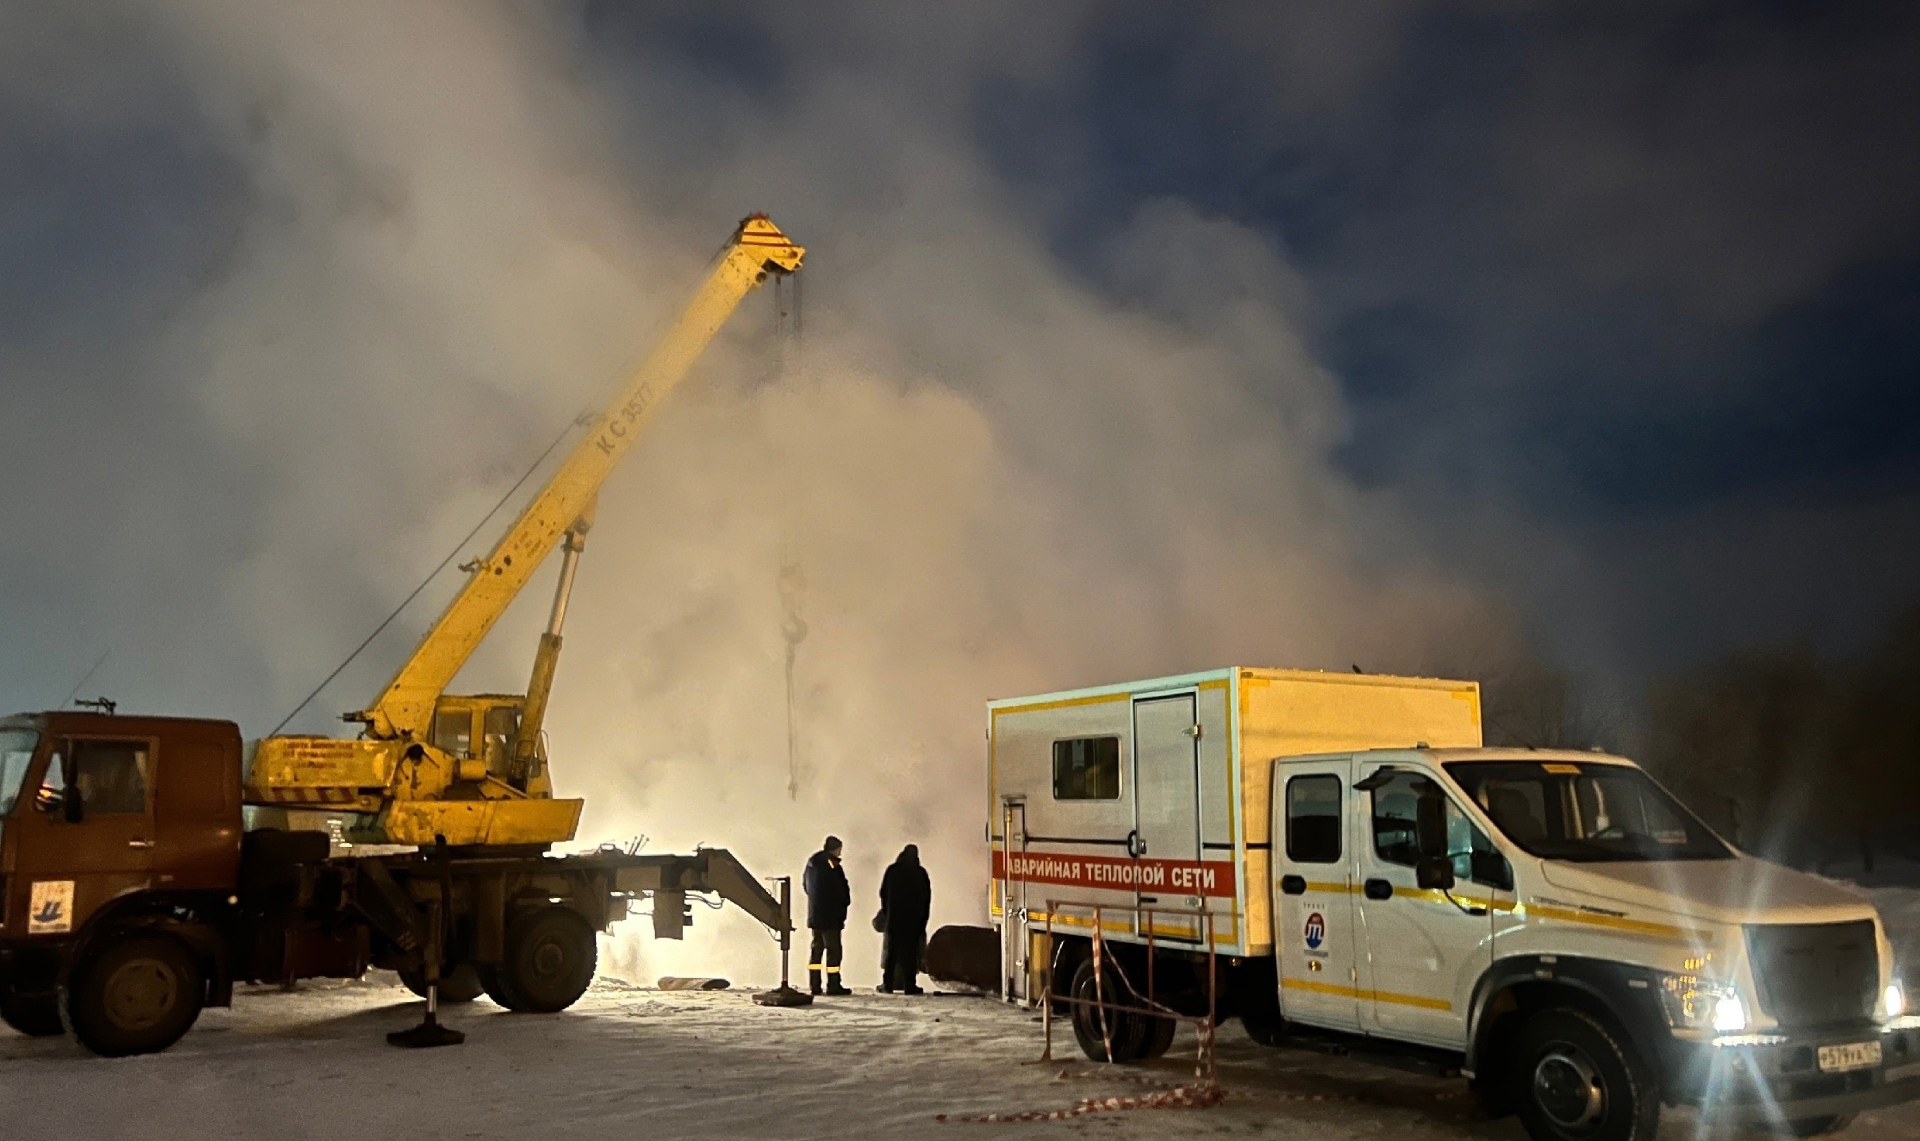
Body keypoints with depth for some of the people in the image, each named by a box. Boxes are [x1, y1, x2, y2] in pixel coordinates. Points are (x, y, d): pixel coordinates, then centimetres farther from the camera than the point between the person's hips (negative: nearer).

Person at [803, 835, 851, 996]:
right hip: (831, 916, -8)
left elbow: (805, 885, 16)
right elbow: (841, 889, -14)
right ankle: (833, 986, -2)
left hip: (814, 915, 8)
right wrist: (845, 903, 4)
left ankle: (814, 985, 10)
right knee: (833, 949, -2)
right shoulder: (832, 866, -16)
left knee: (816, 948, 11)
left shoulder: (811, 864, 9)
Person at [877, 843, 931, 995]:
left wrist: (886, 912, 13)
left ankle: (888, 984, 5)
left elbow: (883, 893, 3)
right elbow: (927, 898, 2)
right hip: (914, 920, -1)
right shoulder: (921, 873, -2)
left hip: (894, 919, 1)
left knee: (892, 951, 7)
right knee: (910, 952, 1)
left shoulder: (892, 870, 0)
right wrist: (923, 920, 10)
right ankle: (909, 985, -2)